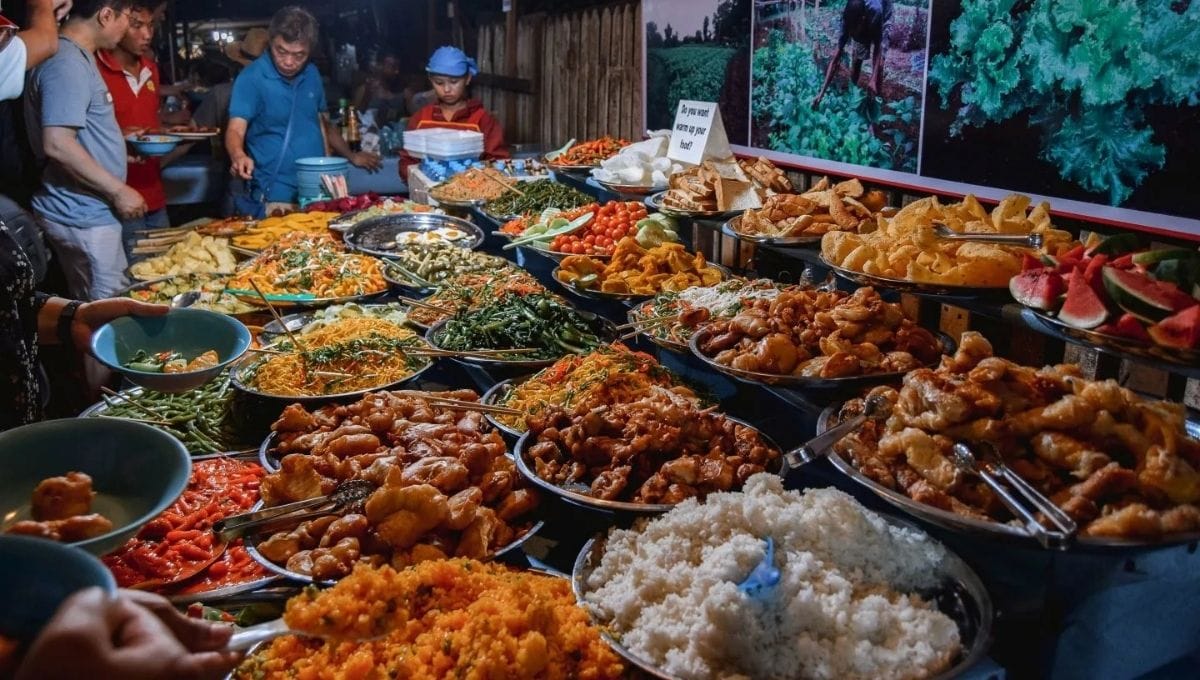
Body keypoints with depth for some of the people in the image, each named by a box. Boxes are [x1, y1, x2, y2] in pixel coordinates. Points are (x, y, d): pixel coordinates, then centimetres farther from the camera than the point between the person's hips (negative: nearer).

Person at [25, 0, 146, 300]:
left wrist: (123, 143, 24)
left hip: (84, 211, 10)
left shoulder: (76, 57, 13)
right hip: (83, 216, -10)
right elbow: (57, 144, -26)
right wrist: (118, 191, -21)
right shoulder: (67, 63, -19)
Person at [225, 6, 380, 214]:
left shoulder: (312, 74, 8)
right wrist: (239, 156, -38)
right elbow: (236, 130, -18)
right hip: (276, 198, -5)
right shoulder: (251, 78, -10)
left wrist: (351, 155, 26)